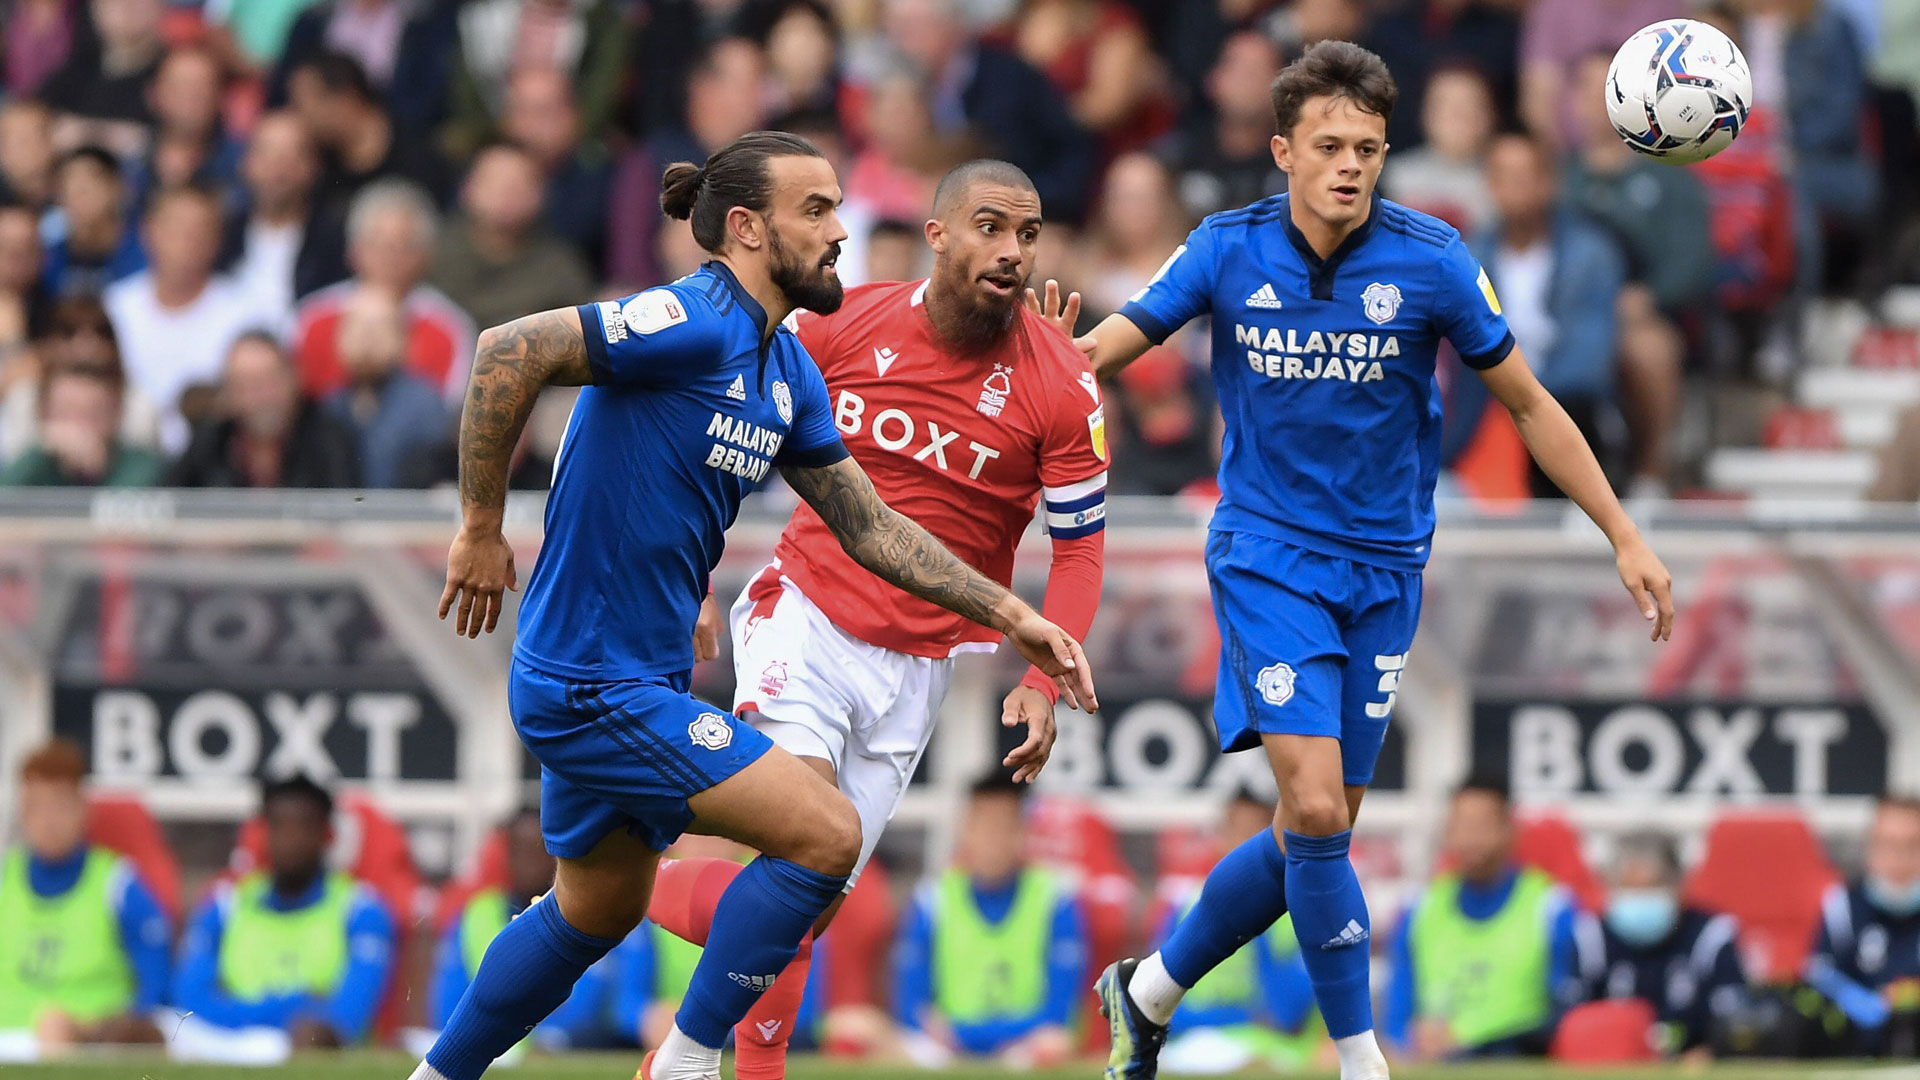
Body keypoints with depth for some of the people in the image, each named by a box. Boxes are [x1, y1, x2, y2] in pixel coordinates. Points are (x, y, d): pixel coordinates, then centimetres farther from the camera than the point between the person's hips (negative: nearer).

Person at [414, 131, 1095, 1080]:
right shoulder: (692, 325, -20)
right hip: (596, 686, -10)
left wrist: (1011, 617, 11)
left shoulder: (787, 371, 10)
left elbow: (868, 527, 16)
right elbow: (509, 353, -27)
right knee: (825, 834, -11)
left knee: (599, 910, 24)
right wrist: (481, 529, -21)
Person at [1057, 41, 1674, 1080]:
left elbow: (1528, 404, 1)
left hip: (1381, 569, 2)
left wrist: (1625, 537, 1)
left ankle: (1148, 991, 25)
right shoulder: (1228, 251, -7)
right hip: (1266, 555, -2)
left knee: (1315, 832, 4)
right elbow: (1101, 348, -2)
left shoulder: (1431, 260, -8)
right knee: (1315, 810, -17)